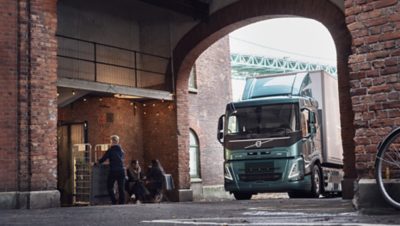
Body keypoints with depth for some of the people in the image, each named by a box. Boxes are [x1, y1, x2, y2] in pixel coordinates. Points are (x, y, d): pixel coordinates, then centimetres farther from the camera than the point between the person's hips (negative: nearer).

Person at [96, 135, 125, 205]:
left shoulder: (110, 150, -4)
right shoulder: (122, 151, 12)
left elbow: (103, 159, 0)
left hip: (113, 171, -4)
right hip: (121, 171, 4)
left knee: (110, 187, 6)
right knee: (121, 188, 7)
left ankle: (114, 201, -6)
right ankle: (122, 203, 4)